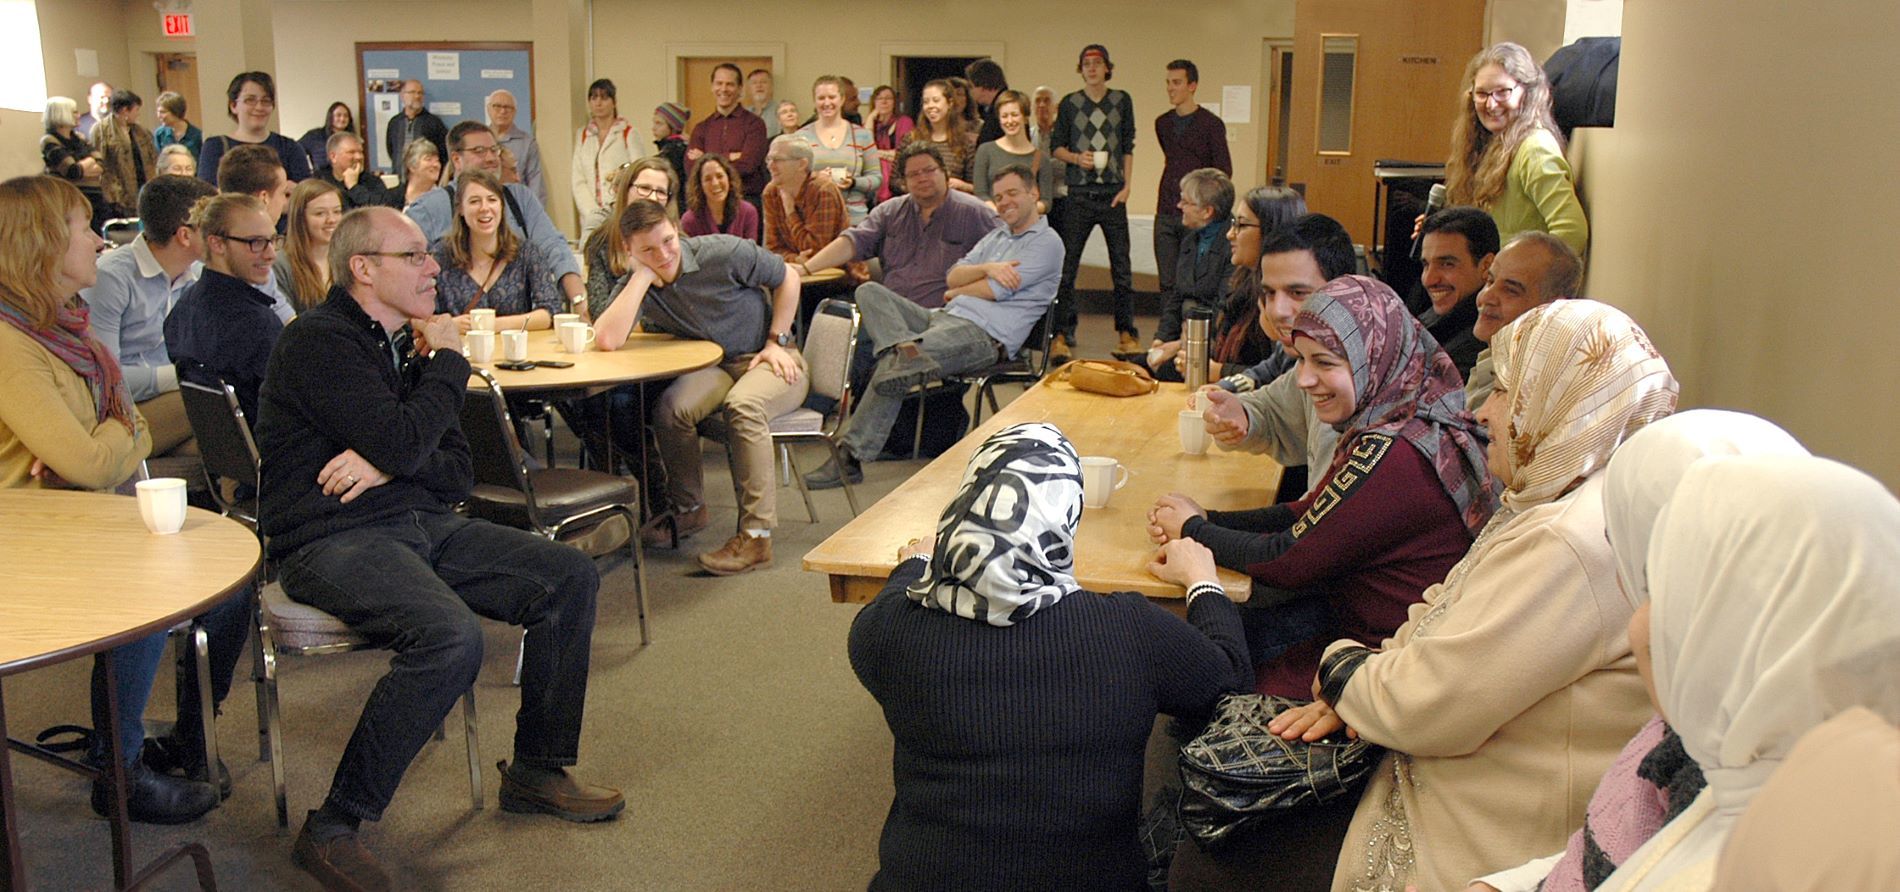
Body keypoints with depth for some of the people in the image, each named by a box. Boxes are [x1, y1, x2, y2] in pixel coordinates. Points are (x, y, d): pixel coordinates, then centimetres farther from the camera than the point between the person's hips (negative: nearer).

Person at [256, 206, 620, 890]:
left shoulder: (403, 344, 16)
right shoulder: (320, 342, -10)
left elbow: (458, 472, 12)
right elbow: (402, 443, -21)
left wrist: (386, 466, -9)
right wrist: (449, 361, -6)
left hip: (416, 524, 9)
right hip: (331, 542, -8)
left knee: (570, 578, -2)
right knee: (451, 637, -33)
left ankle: (536, 770, 9)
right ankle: (331, 830, -20)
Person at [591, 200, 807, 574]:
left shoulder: (723, 253, -14)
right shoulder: (635, 287, -8)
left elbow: (786, 279, 0)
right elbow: (608, 340, -29)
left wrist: (777, 342, -6)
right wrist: (643, 276, -25)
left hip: (771, 360, -3)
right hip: (715, 368, 3)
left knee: (743, 405, -35)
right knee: (671, 408, -27)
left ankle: (756, 535, -32)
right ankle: (688, 508, -1)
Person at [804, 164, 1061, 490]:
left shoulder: (1047, 243, 2)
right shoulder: (996, 236, 28)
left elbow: (996, 290, -8)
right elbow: (952, 278, 15)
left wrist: (955, 293, 9)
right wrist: (986, 268, -5)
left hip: (985, 334, -9)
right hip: (946, 317, 9)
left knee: (891, 372, -26)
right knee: (870, 292, -9)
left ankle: (851, 457, -22)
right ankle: (904, 348, -37)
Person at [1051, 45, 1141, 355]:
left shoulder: (1121, 101, 8)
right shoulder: (1069, 103, 6)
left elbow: (1128, 147, 8)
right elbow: (1056, 146, 8)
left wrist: (1127, 185, -1)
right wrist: (1077, 158, -12)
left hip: (1113, 192, 0)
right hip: (1079, 193, 0)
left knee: (1121, 265, 1)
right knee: (1067, 263, -1)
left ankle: (1126, 332, 8)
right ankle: (1063, 331, 7)